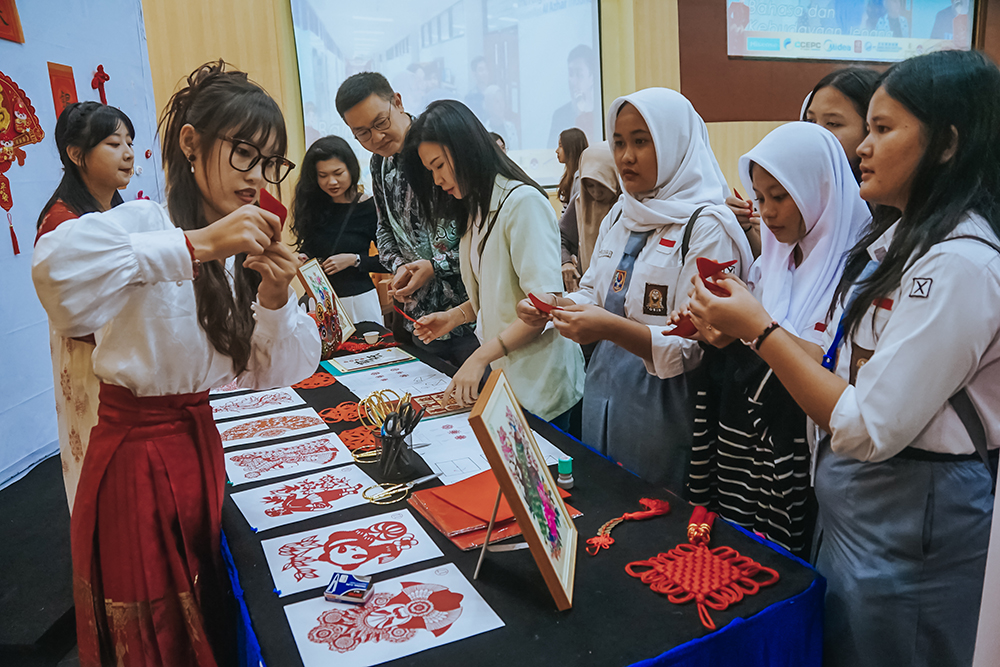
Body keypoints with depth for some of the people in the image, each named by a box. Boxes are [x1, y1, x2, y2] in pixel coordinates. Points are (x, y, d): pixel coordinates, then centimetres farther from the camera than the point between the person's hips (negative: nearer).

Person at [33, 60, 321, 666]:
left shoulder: (246, 250, 6)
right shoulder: (144, 224, -16)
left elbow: (273, 374, 0)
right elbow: (56, 271, -39)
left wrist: (276, 298, -17)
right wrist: (197, 245, -41)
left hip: (204, 444, 6)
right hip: (137, 457, -6)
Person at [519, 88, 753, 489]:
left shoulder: (706, 226, -14)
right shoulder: (620, 215, 9)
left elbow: (699, 346, -19)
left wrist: (613, 329, -31)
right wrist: (552, 306, -5)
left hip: (664, 411, -7)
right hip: (602, 399, 7)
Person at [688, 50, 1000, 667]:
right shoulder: (903, 236, 6)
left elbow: (870, 429, -26)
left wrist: (760, 329, -21)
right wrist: (745, 322, -1)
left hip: (909, 521, -9)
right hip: (853, 501, 9)